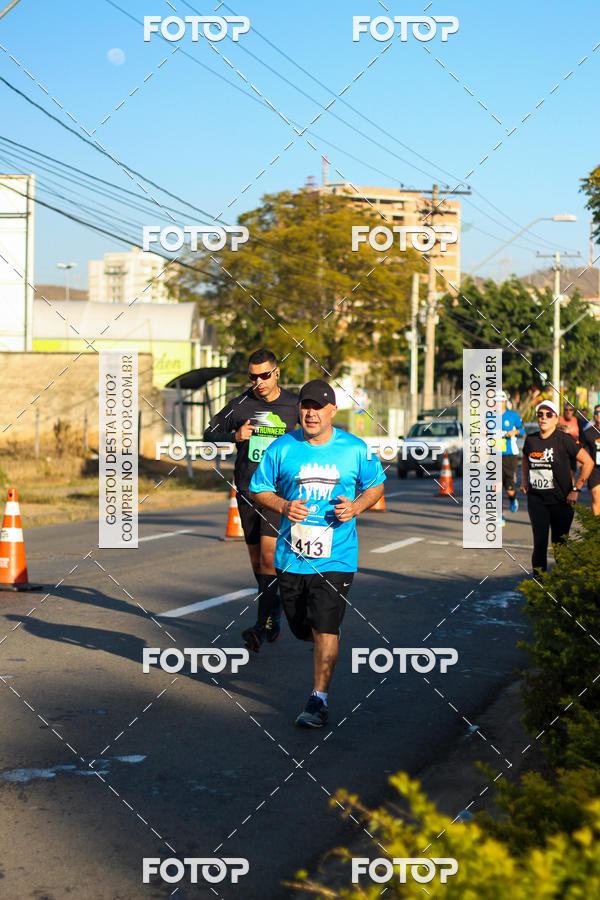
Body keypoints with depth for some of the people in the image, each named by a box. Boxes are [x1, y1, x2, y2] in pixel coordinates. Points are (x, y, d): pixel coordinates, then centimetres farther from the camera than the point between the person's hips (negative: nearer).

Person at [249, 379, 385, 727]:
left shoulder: (356, 449, -1)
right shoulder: (283, 448, 0)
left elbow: (376, 485, 12)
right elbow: (259, 489, 7)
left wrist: (357, 506, -8)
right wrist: (283, 506, -12)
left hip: (336, 557, -2)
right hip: (291, 555, 3)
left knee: (325, 630, -10)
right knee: (302, 628, 14)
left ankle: (320, 699, 0)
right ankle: (326, 647, 49)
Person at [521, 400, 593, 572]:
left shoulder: (565, 440, -10)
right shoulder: (530, 440, 4)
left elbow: (588, 462, -9)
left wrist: (576, 489, -11)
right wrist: (524, 480, 15)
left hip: (561, 500, -3)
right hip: (536, 499, 3)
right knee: (539, 543, -3)